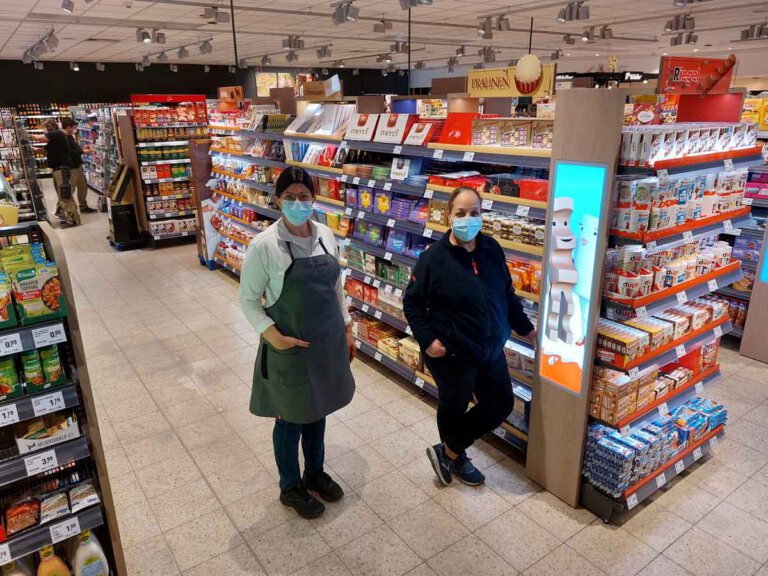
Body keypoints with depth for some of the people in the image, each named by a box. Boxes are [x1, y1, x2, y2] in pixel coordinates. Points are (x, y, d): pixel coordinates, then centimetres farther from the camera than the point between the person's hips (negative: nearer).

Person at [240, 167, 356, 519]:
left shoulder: (326, 236, 0)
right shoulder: (264, 245, -17)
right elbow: (248, 300, -11)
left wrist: (347, 329, 11)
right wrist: (274, 336, -22)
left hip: (327, 341, 5)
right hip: (289, 349, -5)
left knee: (318, 410, 22)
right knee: (291, 418, 13)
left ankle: (315, 472, 46)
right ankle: (290, 487, 36)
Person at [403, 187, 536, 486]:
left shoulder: (492, 249, -1)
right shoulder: (435, 257, -16)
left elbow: (507, 294, 11)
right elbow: (412, 302, -9)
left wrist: (524, 327, 17)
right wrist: (426, 339, -17)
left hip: (490, 349, 6)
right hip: (452, 353, -6)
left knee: (501, 404, 14)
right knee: (454, 408, 12)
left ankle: (449, 452, 29)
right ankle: (456, 457, 39)